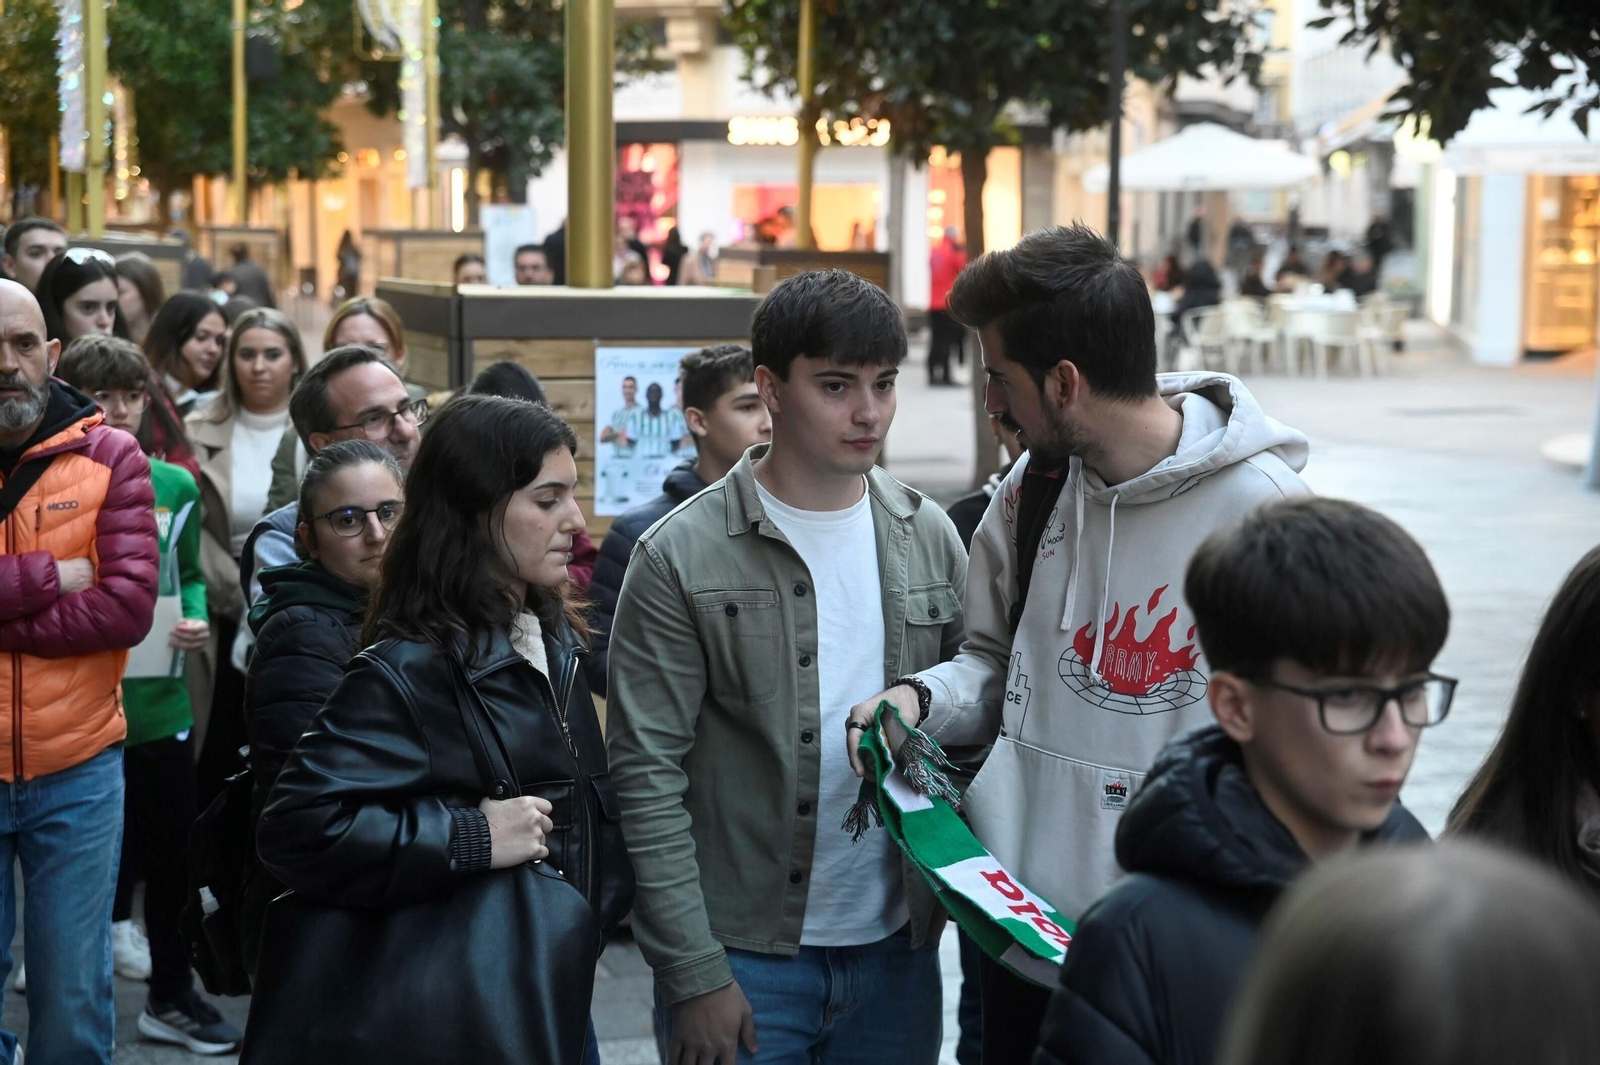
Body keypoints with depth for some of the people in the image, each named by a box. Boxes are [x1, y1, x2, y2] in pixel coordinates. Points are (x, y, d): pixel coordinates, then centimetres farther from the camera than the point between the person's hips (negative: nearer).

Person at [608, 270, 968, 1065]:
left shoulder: (930, 539, 5)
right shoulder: (682, 557, -8)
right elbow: (647, 774, -10)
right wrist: (694, 974, -12)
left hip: (897, 949, 4)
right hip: (744, 958, -4)